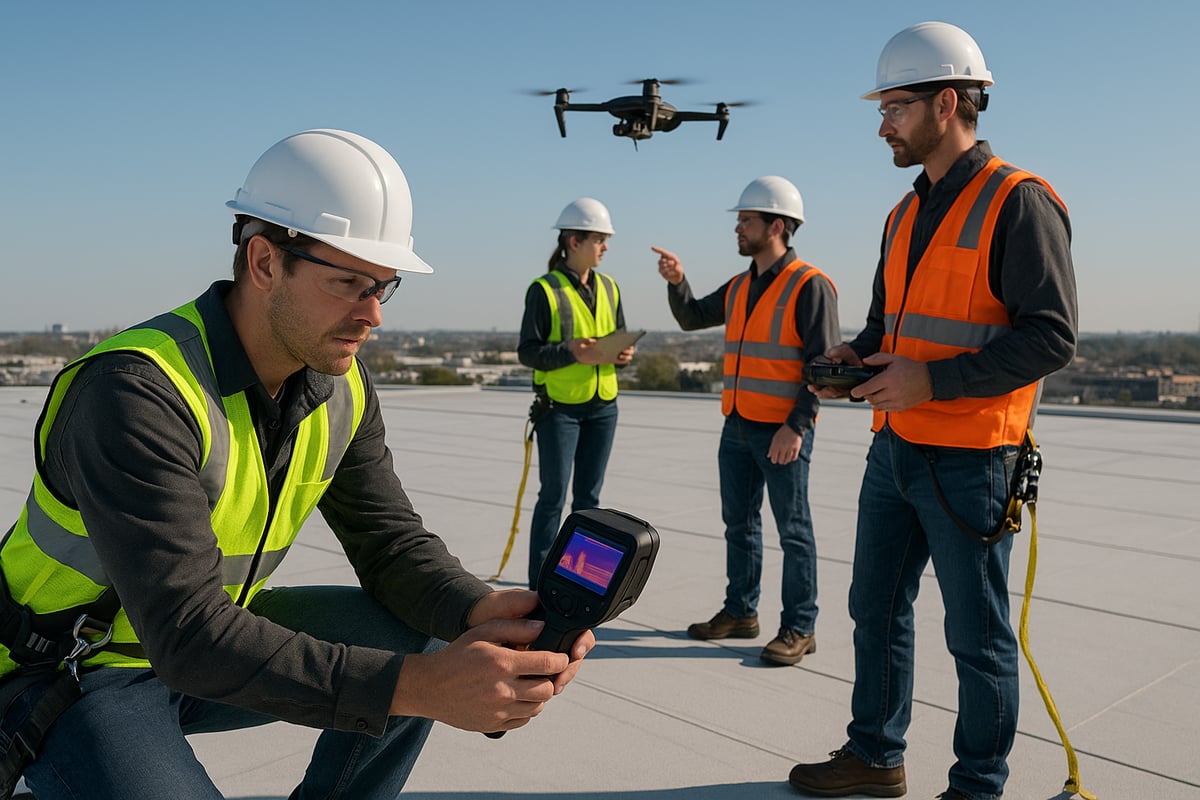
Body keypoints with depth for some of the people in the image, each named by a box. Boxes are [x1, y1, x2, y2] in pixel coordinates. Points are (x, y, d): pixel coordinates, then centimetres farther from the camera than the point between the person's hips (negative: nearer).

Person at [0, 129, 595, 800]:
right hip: (81, 676, -6)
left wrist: (484, 612, -28)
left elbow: (391, 540, -6)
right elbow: (187, 634, -36)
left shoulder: (343, 389, -6)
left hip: (217, 637, 7)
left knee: (420, 638, -8)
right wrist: (416, 686, -43)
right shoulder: (138, 391, -30)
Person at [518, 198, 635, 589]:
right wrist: (573, 353, -25)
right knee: (554, 495, -1)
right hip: (559, 406, -5)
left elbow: (621, 340, 15)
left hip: (603, 406, 5)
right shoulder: (545, 289, -8)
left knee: (589, 496, 11)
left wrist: (624, 355, -8)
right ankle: (540, 583, 9)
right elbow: (527, 351, -11)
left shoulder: (609, 288, 9)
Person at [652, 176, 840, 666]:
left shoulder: (809, 285, -10)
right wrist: (676, 282, 3)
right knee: (739, 524, 15)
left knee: (793, 530, 1)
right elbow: (692, 318, 22)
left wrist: (796, 426, -20)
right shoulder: (739, 288, 13)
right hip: (737, 427, 8)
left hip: (783, 432, -8)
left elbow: (825, 364, -14)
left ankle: (799, 628, 9)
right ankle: (740, 612, 27)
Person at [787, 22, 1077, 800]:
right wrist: (857, 356, 2)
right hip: (894, 447, 8)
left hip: (966, 463, -8)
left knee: (977, 635, 6)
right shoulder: (906, 213, 14)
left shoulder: (1018, 202, -11)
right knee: (876, 608, 16)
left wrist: (932, 380, -23)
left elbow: (1052, 336, -18)